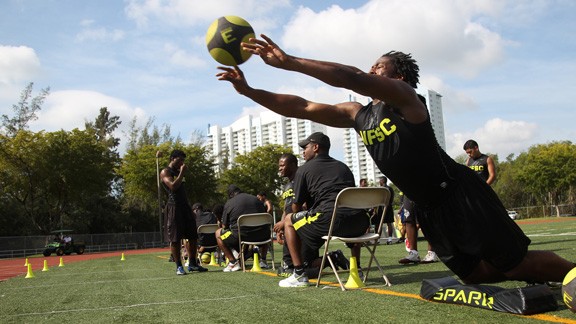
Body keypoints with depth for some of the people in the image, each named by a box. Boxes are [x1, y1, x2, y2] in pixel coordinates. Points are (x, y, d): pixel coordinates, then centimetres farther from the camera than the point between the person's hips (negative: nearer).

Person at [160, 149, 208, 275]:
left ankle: (192, 264, 14)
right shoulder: (165, 172, -4)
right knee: (175, 238, -4)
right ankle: (179, 267, 1)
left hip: (185, 205, 9)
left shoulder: (178, 171, 22)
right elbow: (173, 186, -20)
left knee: (192, 236, 7)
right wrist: (182, 173, -14)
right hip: (174, 206, -8)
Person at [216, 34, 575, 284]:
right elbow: (302, 107, 5)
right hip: (429, 208, 8)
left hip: (461, 193, -8)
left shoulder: (405, 97, -12)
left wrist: (289, 61, -34)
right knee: (477, 273, 13)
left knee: (514, 262, -5)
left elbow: (352, 78, -30)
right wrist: (248, 89, -1)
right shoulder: (358, 114, 9)